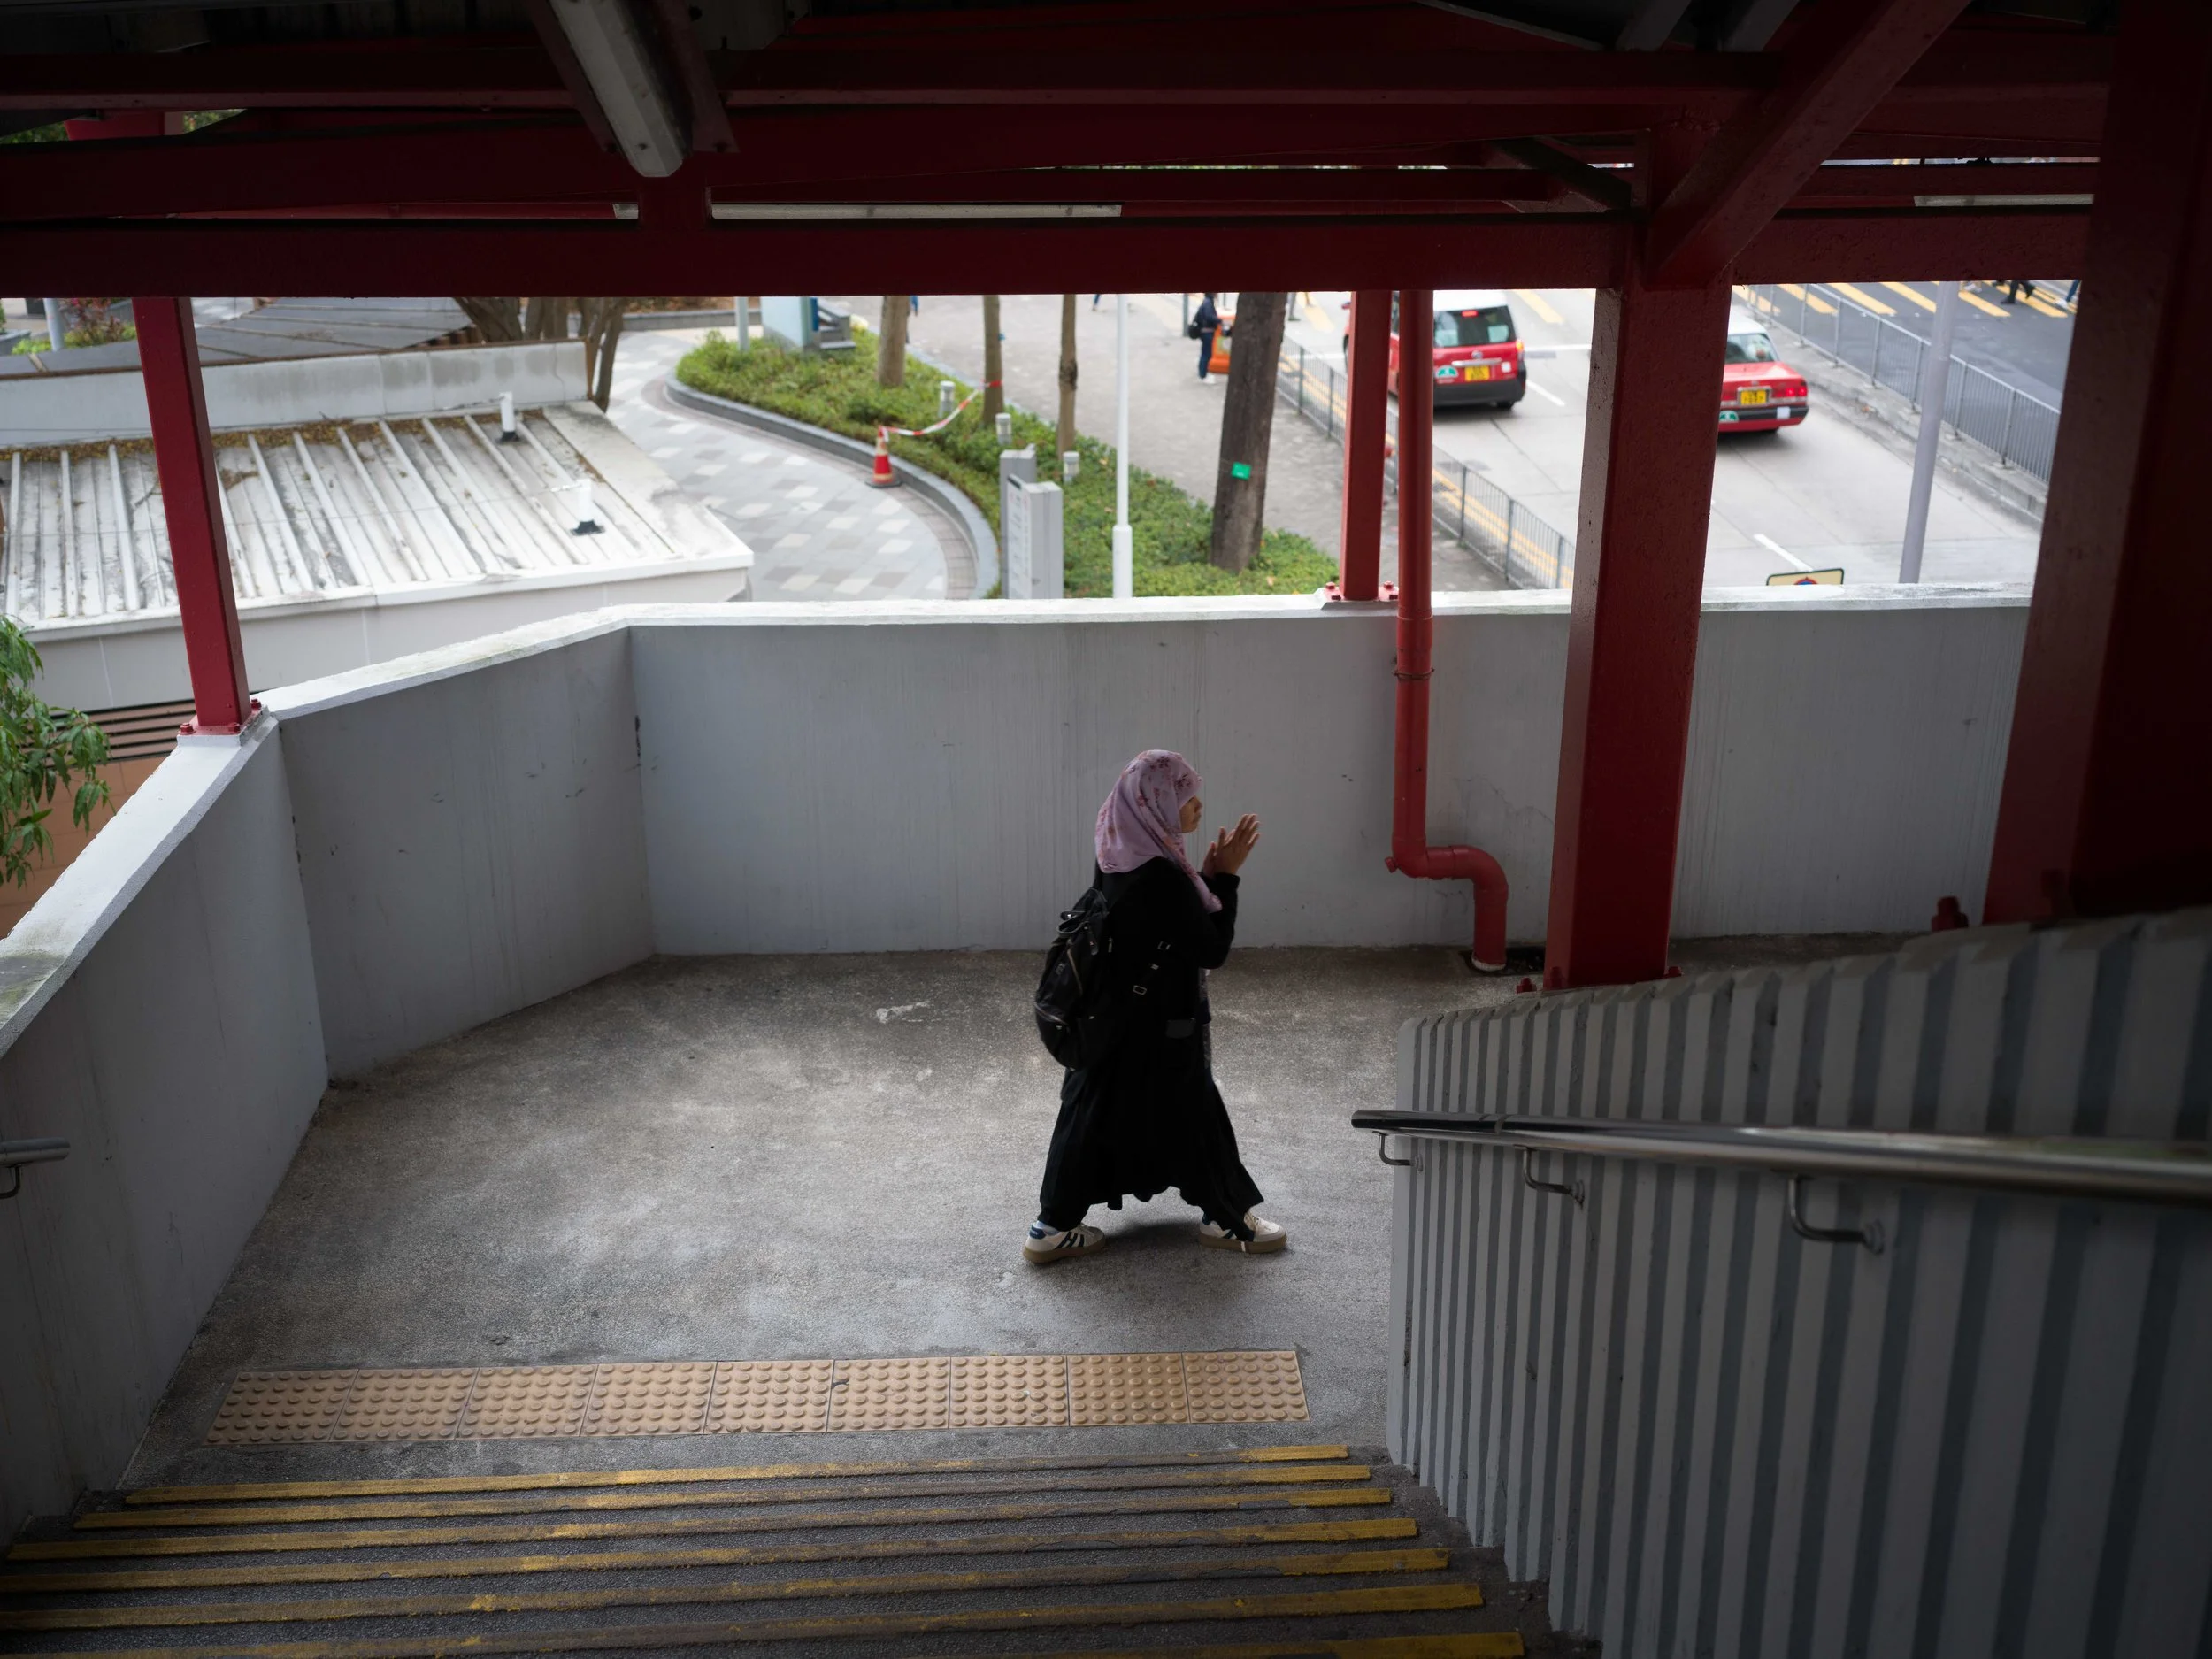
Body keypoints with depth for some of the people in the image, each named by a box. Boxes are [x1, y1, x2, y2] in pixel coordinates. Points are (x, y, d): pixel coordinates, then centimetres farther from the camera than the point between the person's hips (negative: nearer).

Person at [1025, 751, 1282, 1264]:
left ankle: (1053, 1226, 30)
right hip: (1161, 1028, -8)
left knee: (1095, 1112, 18)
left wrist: (1207, 874, 0)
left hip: (1114, 1017, 9)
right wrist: (1225, 876, -18)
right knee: (1192, 1114, 10)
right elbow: (1213, 949, -21)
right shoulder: (1161, 879, -31)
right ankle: (1227, 1219, 29)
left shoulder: (1118, 857, -2)